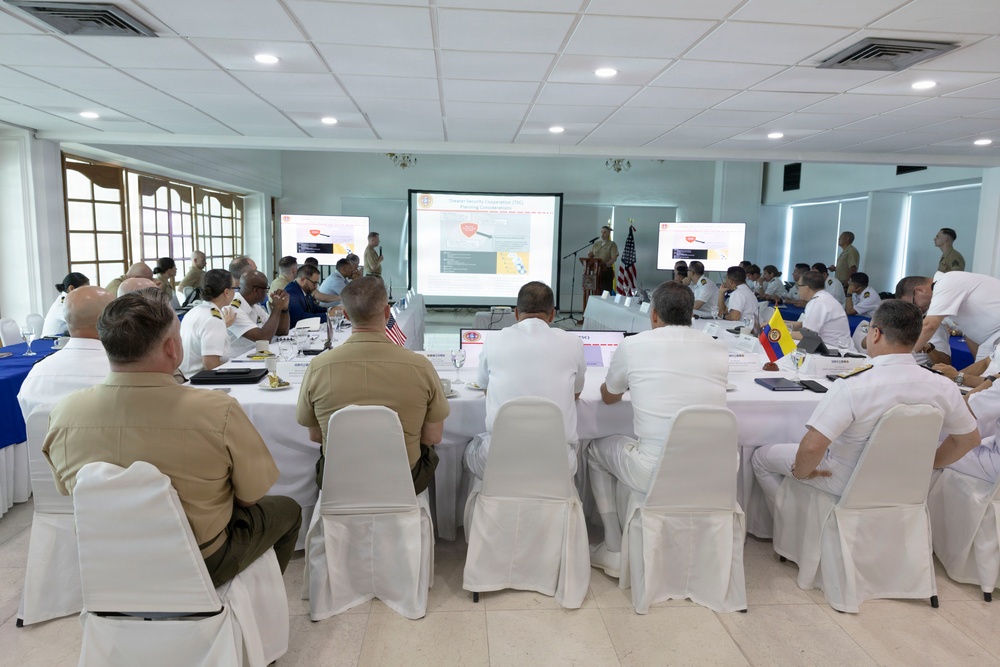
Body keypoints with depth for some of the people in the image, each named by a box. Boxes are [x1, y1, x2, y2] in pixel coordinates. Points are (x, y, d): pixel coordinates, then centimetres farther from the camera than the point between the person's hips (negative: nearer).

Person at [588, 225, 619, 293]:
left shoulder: (612, 244, 1)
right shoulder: (596, 244, 16)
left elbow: (614, 258, -9)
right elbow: (590, 254, 17)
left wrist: (606, 265, -23)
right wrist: (590, 255, -8)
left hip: (607, 270, -4)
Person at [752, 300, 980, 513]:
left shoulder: (851, 386, -33)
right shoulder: (942, 387, -16)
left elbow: (812, 447, -37)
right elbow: (969, 438, 0)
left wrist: (800, 472, -16)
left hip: (846, 484, -5)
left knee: (762, 456, 15)